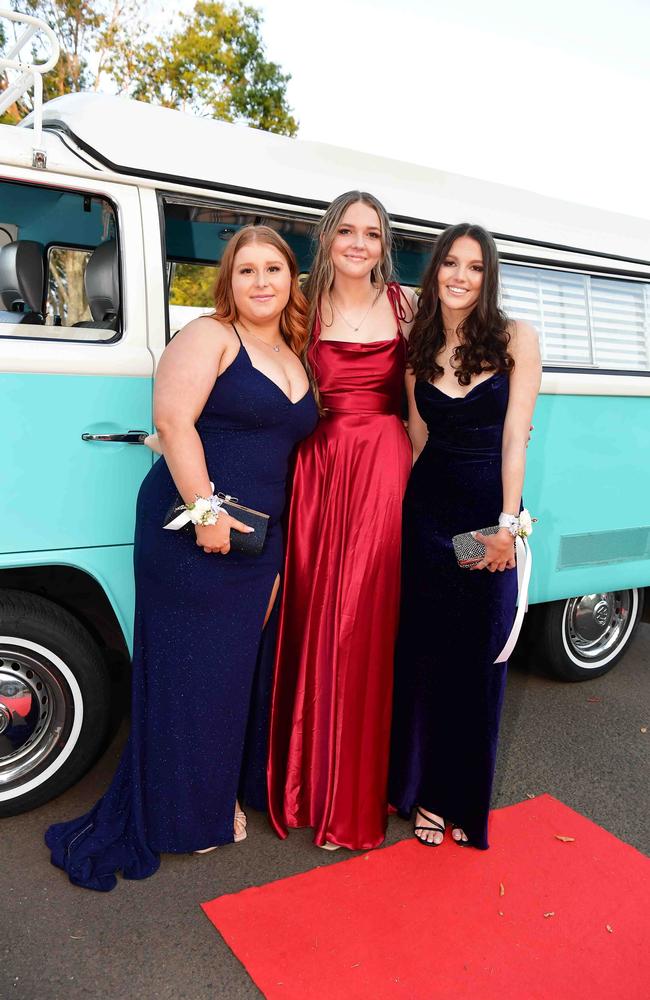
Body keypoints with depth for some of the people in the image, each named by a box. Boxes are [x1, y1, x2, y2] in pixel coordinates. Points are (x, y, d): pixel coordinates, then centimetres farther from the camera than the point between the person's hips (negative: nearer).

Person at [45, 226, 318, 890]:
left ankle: (220, 796, 32)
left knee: (240, 666, 14)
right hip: (191, 533, -7)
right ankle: (176, 812, 22)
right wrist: (206, 509, -22)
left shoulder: (294, 357, 15)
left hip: (260, 537, 7)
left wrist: (276, 539, 16)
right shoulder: (208, 337, -7)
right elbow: (172, 420, -17)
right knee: (190, 671, 3)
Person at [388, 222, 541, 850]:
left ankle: (464, 799, 26)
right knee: (424, 651, 9)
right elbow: (419, 439, 9)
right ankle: (425, 790, 28)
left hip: (490, 510, -2)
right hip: (428, 509, 3)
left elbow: (515, 436, -8)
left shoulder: (515, 339, -3)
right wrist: (402, 509, 5)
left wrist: (508, 523, -13)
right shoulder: (418, 351, 6)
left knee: (479, 655, 6)